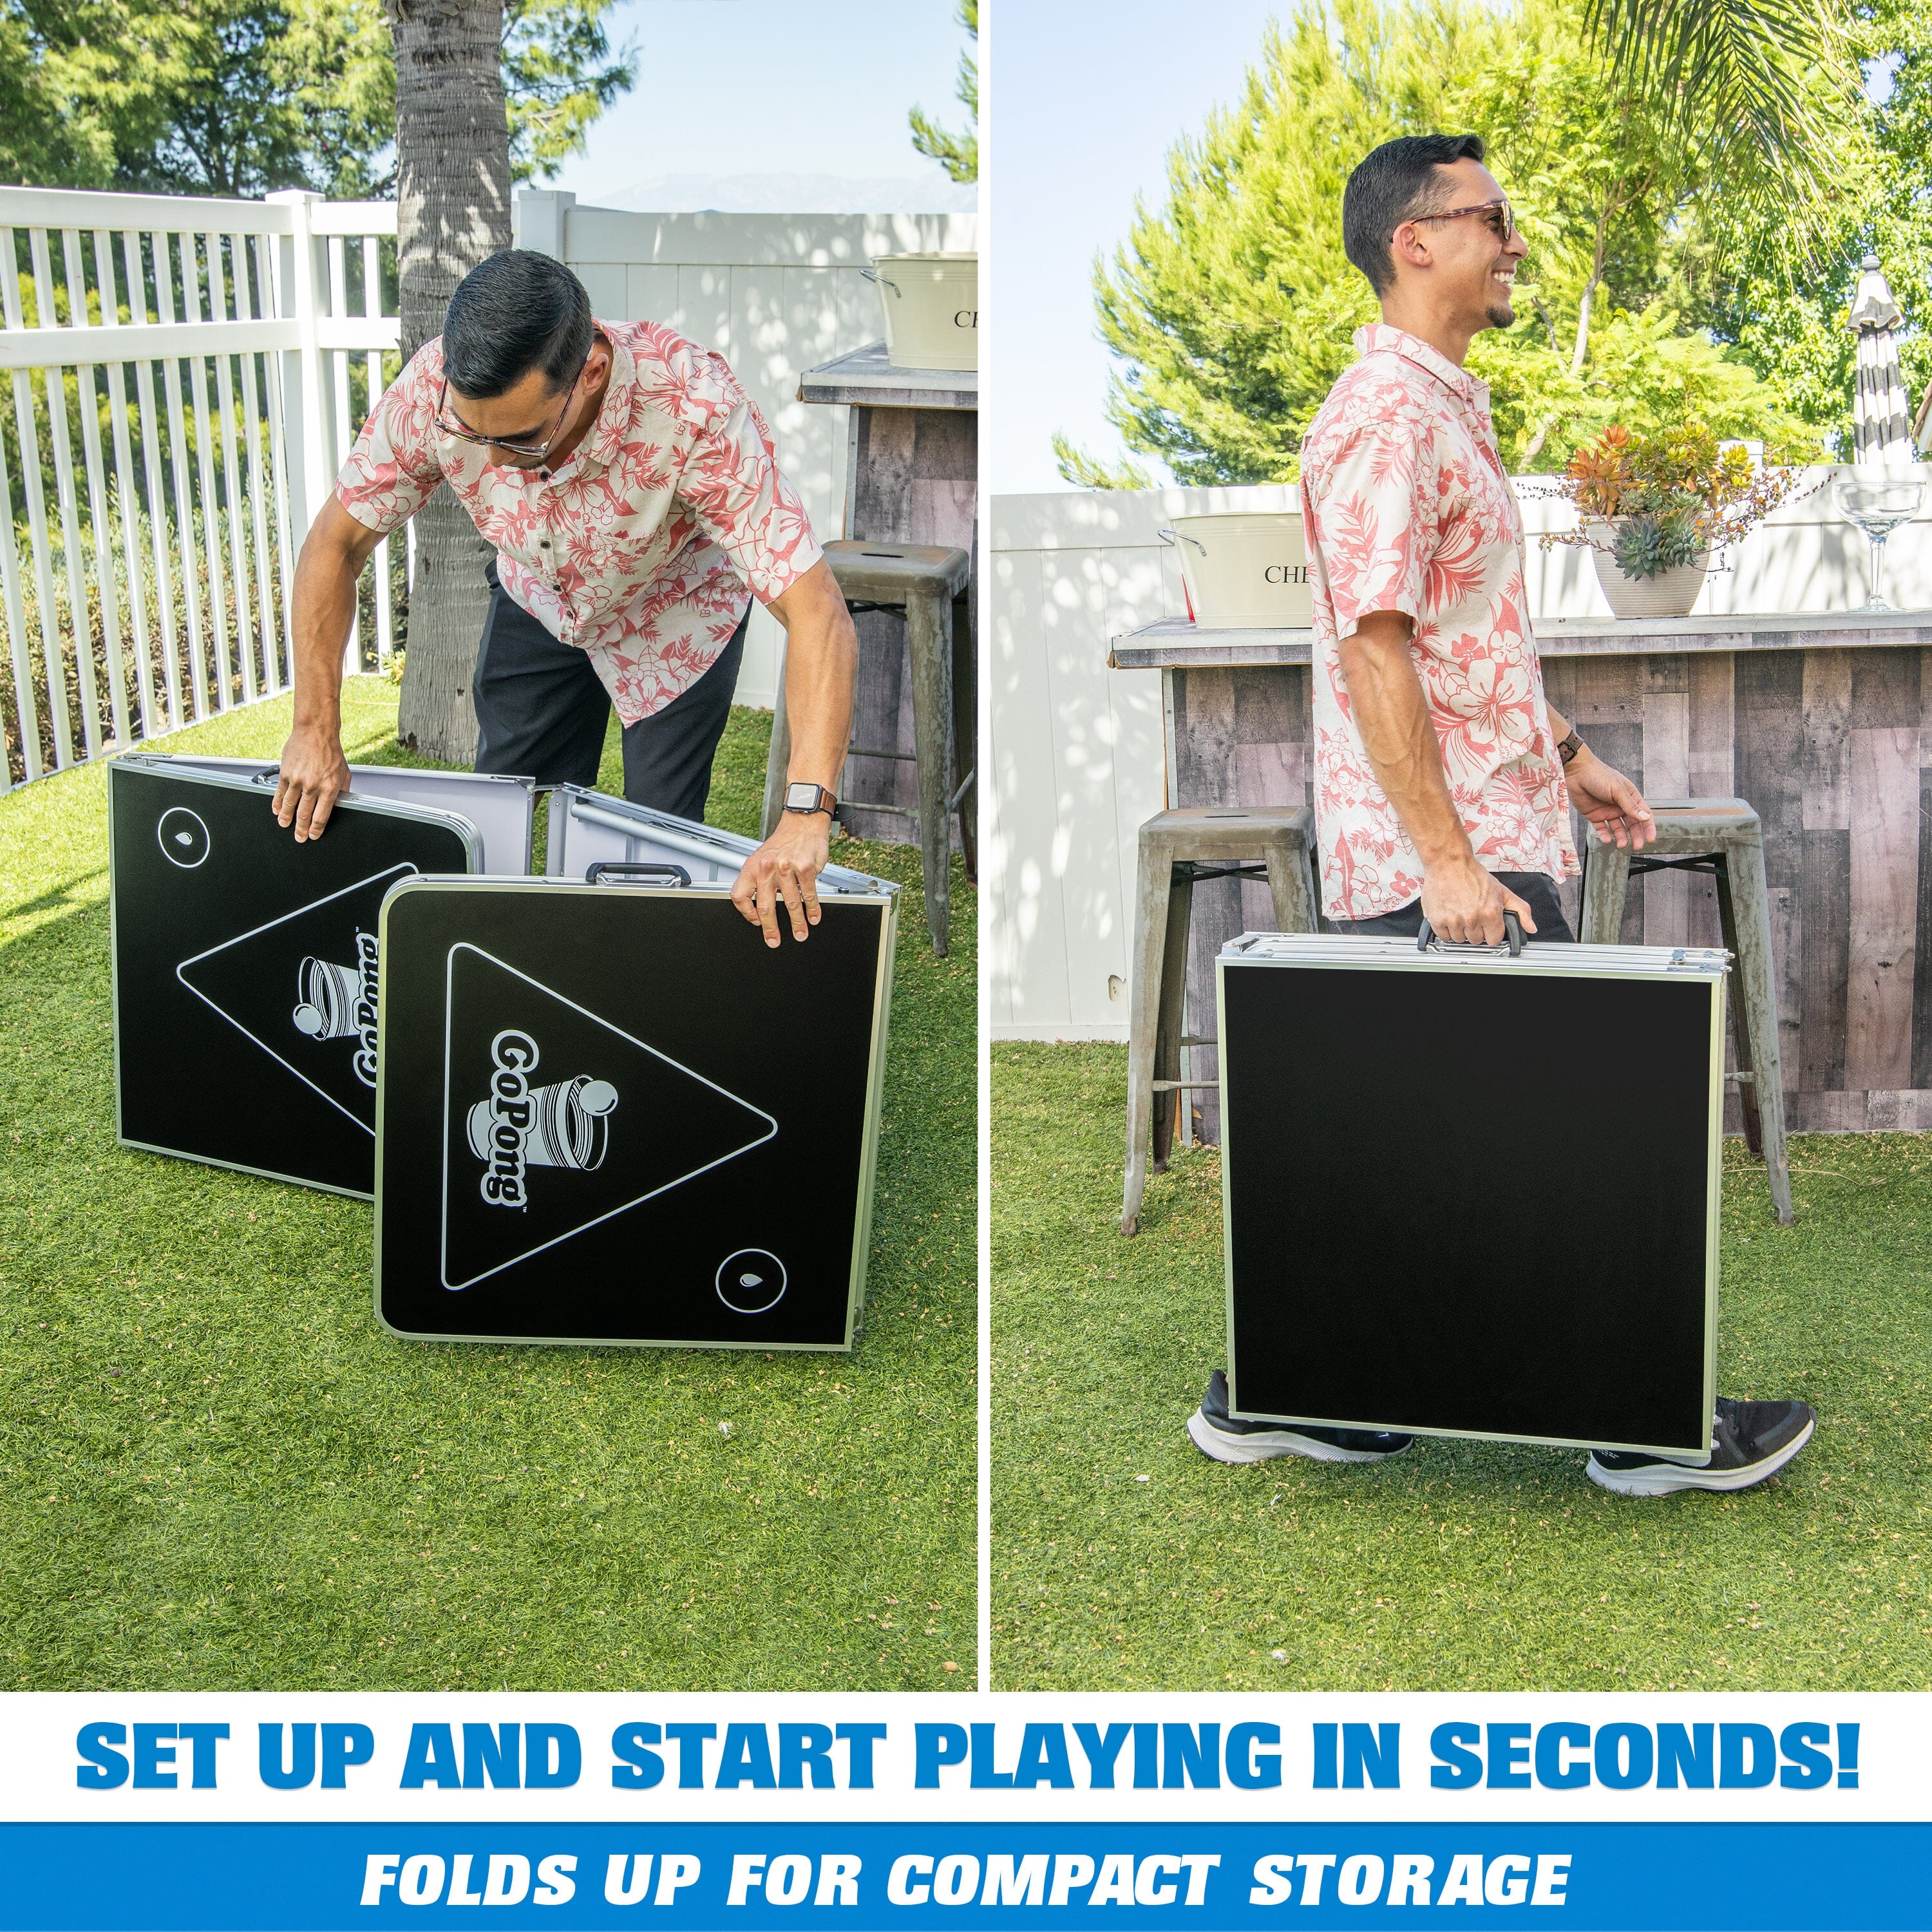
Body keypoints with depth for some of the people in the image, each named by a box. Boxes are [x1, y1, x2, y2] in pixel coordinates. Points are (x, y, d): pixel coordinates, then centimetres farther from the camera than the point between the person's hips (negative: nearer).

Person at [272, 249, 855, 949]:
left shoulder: (697, 412, -43)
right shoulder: (433, 392, -33)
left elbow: (817, 615, -45)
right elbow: (336, 544, -16)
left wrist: (804, 817, -55)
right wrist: (315, 733, -19)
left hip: (677, 613, -3)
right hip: (536, 602, 3)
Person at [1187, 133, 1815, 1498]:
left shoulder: (1444, 407, 18)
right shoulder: (1387, 416, -15)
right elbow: (1374, 651, -22)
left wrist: (1562, 752, 22)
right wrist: (1446, 858, -24)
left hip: (1486, 839, 10)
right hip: (1448, 860, -10)